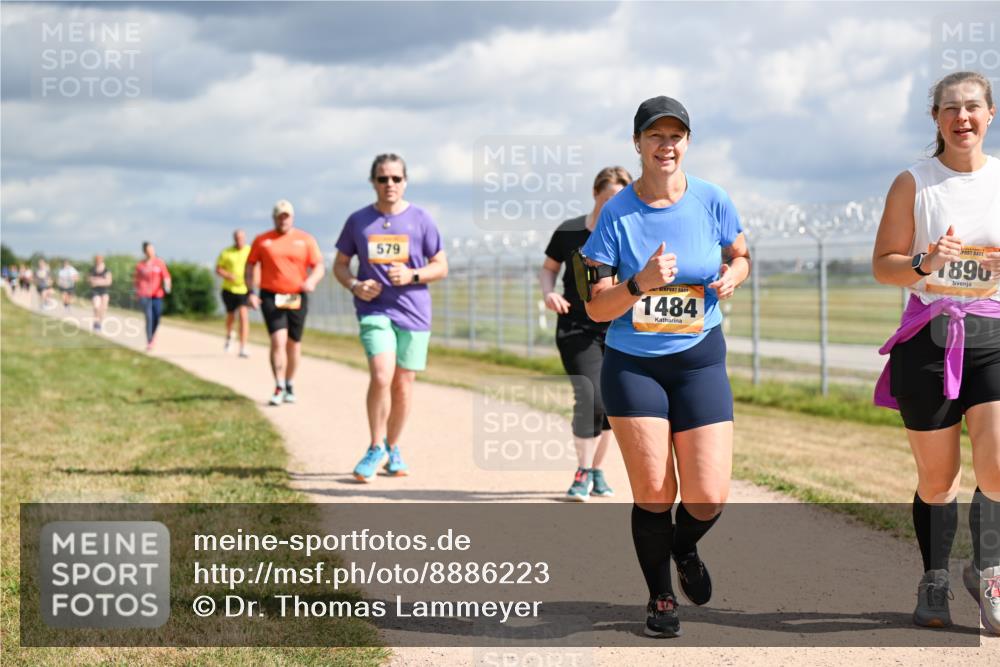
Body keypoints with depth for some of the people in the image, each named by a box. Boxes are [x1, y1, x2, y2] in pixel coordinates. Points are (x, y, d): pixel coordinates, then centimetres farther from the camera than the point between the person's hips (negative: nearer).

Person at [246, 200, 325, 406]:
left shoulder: (305, 240, 6)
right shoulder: (262, 240, 6)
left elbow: (319, 266, 2)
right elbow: (249, 267, 10)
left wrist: (312, 281, -19)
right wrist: (251, 292, -3)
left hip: (297, 298, 2)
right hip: (271, 297, -2)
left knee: (294, 343, 10)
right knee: (278, 340, -16)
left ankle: (289, 386, 26)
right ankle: (279, 388, -16)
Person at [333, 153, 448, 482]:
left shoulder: (420, 219, 2)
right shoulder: (358, 220, 5)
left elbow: (441, 266, 6)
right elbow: (340, 264, 13)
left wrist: (412, 275, -13)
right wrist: (354, 285, -8)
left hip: (414, 311, 1)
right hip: (374, 309, -1)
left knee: (403, 385, 7)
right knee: (381, 376, -19)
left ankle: (393, 449, 25)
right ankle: (375, 448, -3)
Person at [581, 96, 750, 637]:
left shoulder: (711, 201, -2)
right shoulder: (617, 213, -6)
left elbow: (740, 256, 17)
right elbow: (596, 308, -6)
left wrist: (731, 277, -7)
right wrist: (641, 283, -24)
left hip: (700, 360, 1)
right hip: (632, 364, -1)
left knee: (708, 497, -6)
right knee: (653, 492, -6)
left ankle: (684, 548, 30)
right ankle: (660, 597, 18)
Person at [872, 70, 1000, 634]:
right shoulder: (913, 184, 3)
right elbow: (882, 265, 4)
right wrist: (924, 264, -16)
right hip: (928, 336, 0)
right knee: (937, 476, 4)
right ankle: (935, 584, 23)